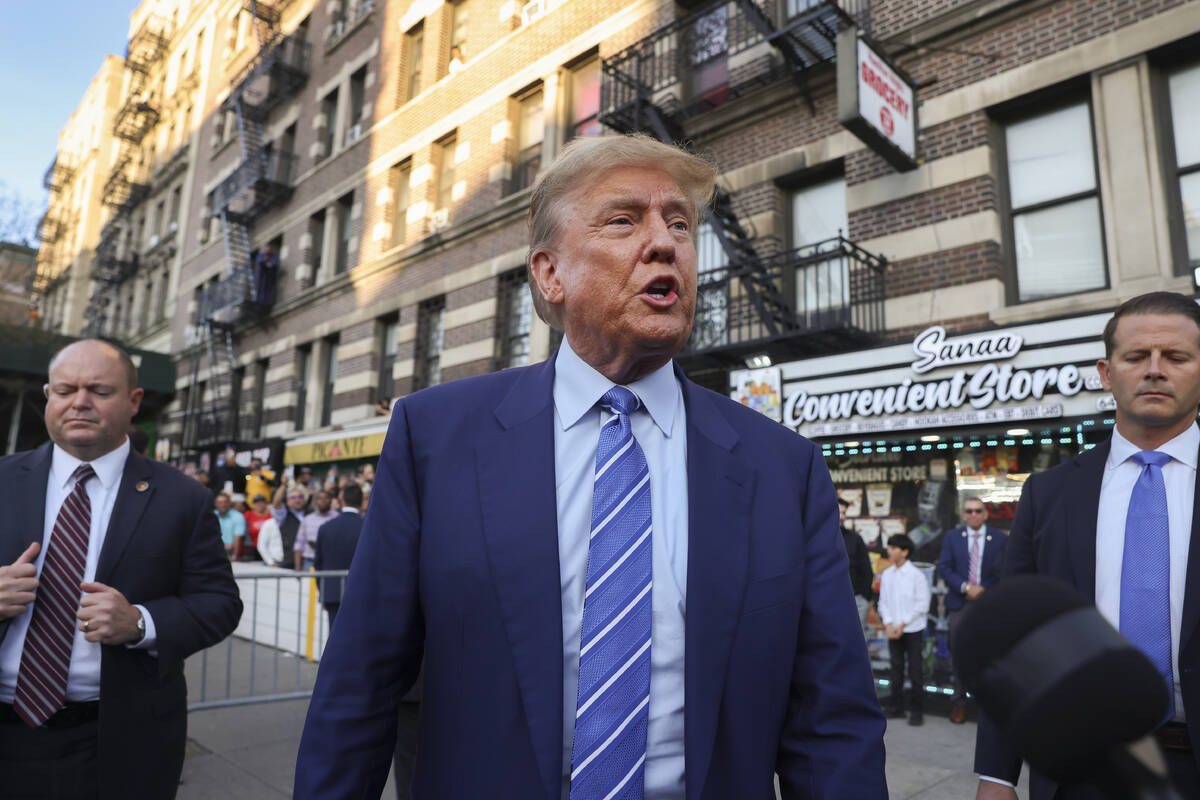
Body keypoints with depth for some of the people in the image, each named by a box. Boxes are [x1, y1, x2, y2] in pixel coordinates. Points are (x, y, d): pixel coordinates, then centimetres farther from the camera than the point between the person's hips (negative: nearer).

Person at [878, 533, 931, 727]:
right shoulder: (886, 574, 5)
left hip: (913, 629, -4)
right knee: (896, 669, 10)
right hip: (893, 630, 4)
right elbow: (883, 601, 8)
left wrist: (902, 624, -12)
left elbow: (922, 604, -9)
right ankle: (896, 708, 19)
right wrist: (888, 624, -5)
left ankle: (916, 711, 10)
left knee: (915, 670, 1)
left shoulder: (917, 575, -9)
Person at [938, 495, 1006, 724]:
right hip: (960, 603, 1)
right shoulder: (952, 537, 7)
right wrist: (966, 587, -11)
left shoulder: (1000, 538, 3)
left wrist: (983, 590, -10)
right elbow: (944, 568, 1)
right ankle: (959, 702, 15)